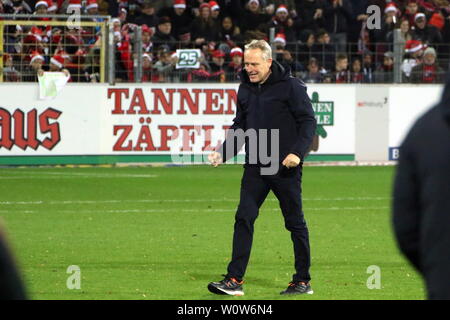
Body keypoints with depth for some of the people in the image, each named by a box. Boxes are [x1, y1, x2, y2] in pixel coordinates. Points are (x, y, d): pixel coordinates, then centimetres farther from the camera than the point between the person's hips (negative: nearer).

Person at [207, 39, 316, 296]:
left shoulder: (290, 86, -8)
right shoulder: (245, 89, 10)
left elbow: (308, 121, -9)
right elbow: (239, 127, 18)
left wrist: (297, 152, -21)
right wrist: (223, 153, 5)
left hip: (286, 168, -5)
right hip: (255, 167, 5)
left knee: (295, 223, 5)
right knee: (244, 219, -5)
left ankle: (303, 281, 14)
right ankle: (234, 280, -7)